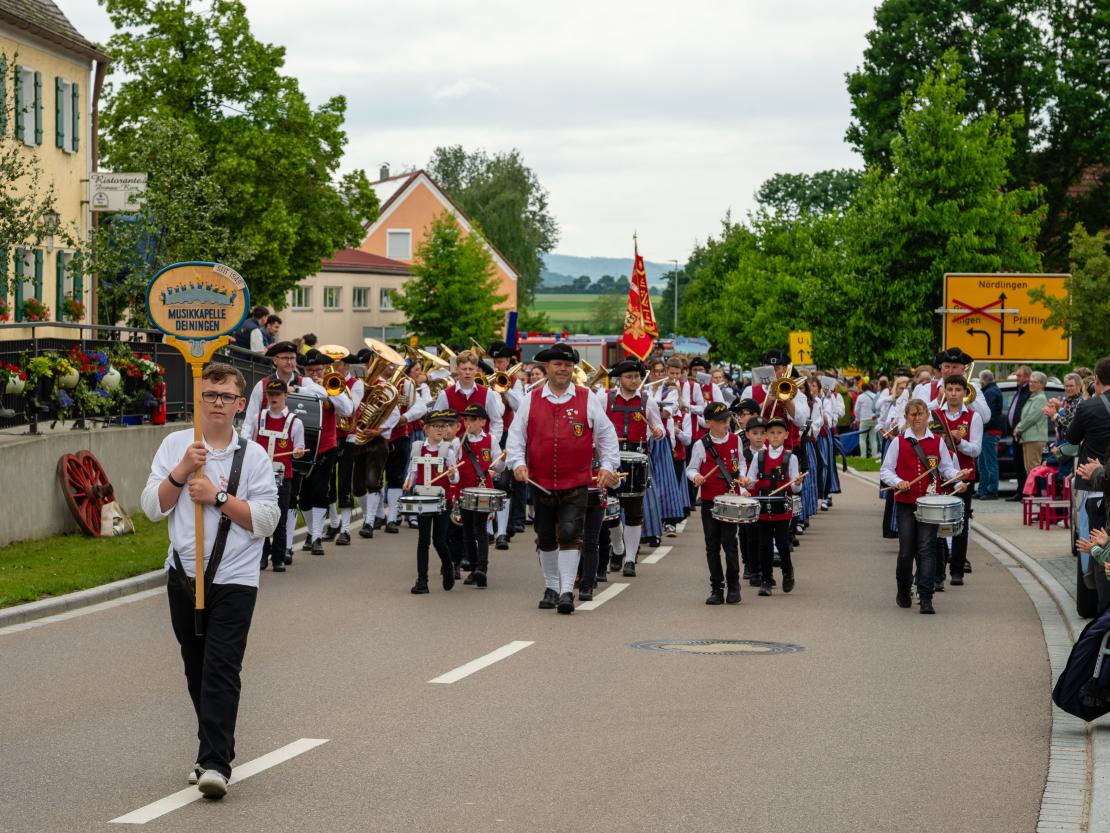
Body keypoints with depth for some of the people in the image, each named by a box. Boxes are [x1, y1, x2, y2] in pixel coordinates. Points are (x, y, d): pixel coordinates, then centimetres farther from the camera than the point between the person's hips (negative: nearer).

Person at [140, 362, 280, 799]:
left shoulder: (253, 456, -1)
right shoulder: (175, 445, 5)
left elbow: (266, 519, -8)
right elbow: (153, 508, 0)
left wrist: (217, 497, -15)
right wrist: (181, 471, -14)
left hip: (234, 579, -3)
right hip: (183, 574, 3)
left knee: (221, 671, -12)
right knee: (196, 670, 11)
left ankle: (214, 763, -16)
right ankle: (215, 749, 25)